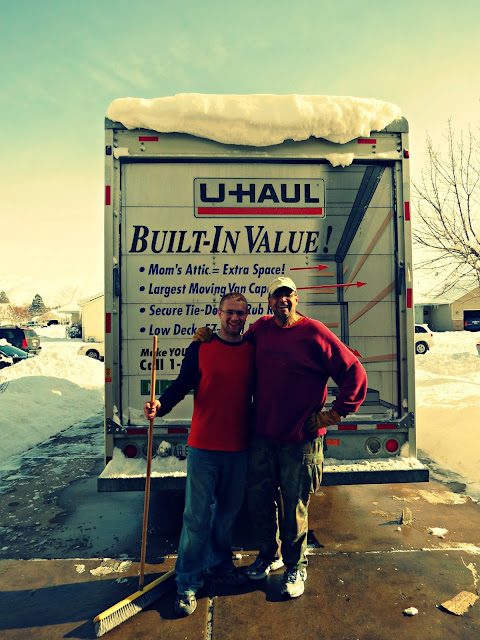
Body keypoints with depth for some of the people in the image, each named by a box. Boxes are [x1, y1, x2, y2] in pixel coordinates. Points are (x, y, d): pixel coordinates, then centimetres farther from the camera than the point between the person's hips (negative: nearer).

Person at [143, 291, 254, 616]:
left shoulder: (253, 351, 3)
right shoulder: (201, 348, -4)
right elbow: (182, 385, -6)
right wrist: (160, 405, -25)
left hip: (238, 449, 3)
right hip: (203, 447, -2)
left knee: (228, 511, 18)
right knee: (197, 515, 4)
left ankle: (220, 563, 41)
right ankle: (188, 583, 22)